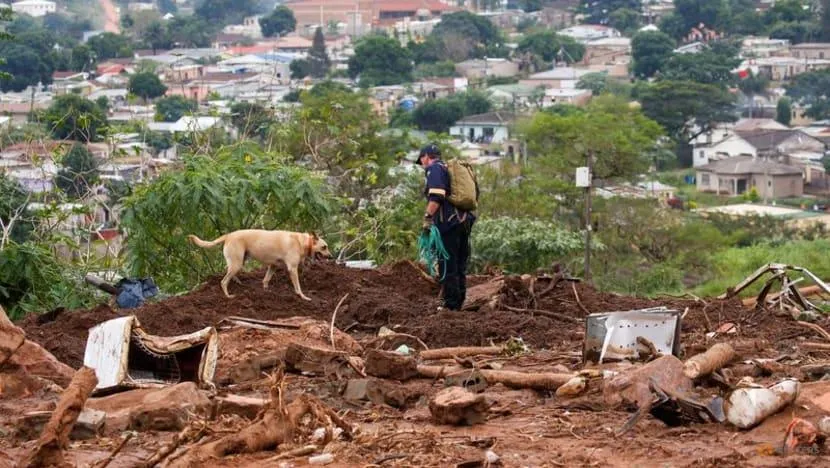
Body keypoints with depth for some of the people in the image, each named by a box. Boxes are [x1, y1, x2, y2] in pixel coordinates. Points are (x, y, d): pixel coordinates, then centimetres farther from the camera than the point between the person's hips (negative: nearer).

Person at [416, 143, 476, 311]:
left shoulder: (434, 168, -2)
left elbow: (436, 197, -19)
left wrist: (427, 218, -18)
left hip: (448, 222, -9)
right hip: (464, 221, 9)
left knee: (448, 266, -5)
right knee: (460, 266, 13)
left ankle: (451, 305, -5)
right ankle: (459, 302, 17)